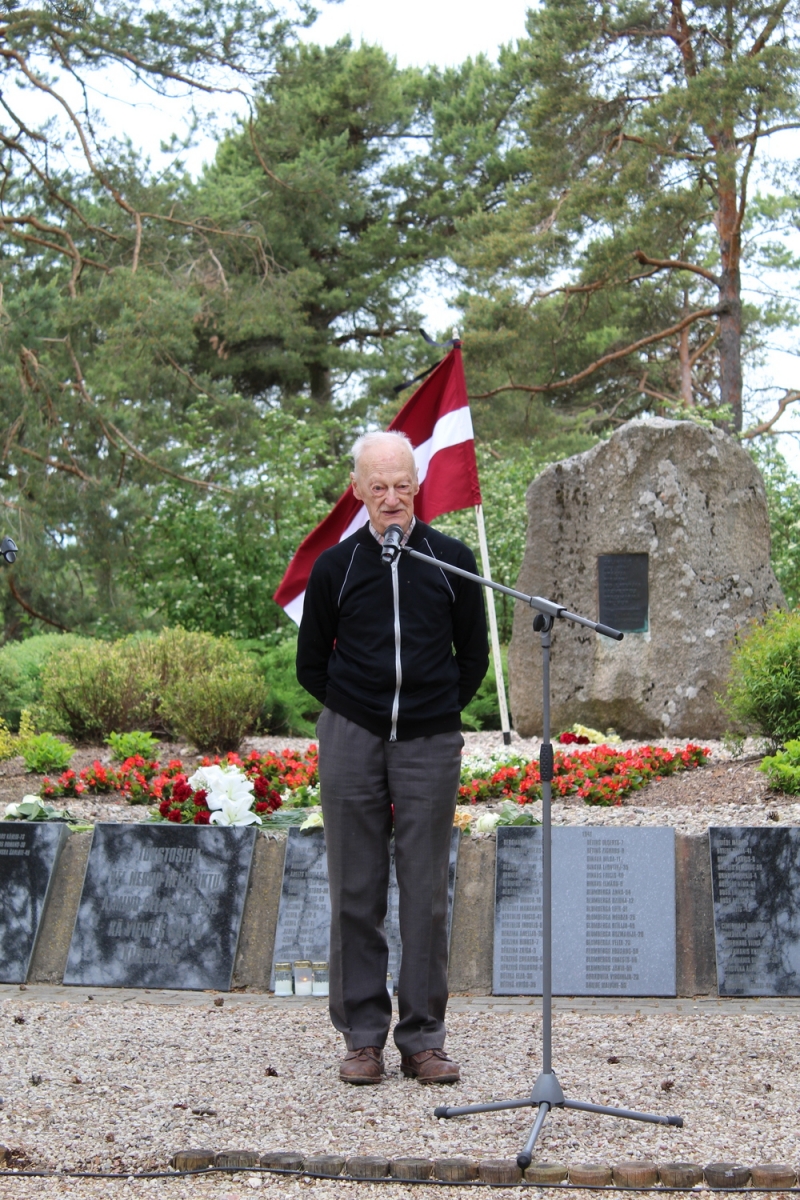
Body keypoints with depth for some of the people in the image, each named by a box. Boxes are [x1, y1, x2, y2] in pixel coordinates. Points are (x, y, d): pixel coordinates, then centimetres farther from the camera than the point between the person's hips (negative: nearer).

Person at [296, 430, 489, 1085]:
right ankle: (363, 1036, 11)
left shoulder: (452, 560, 4)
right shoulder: (336, 566, 4)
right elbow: (311, 663, 13)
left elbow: (474, 655, 14)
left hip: (430, 745, 0)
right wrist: (355, 711, 7)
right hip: (351, 740, 0)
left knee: (426, 893, 2)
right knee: (357, 891, 2)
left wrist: (439, 713, 10)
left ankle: (424, 1038, 10)